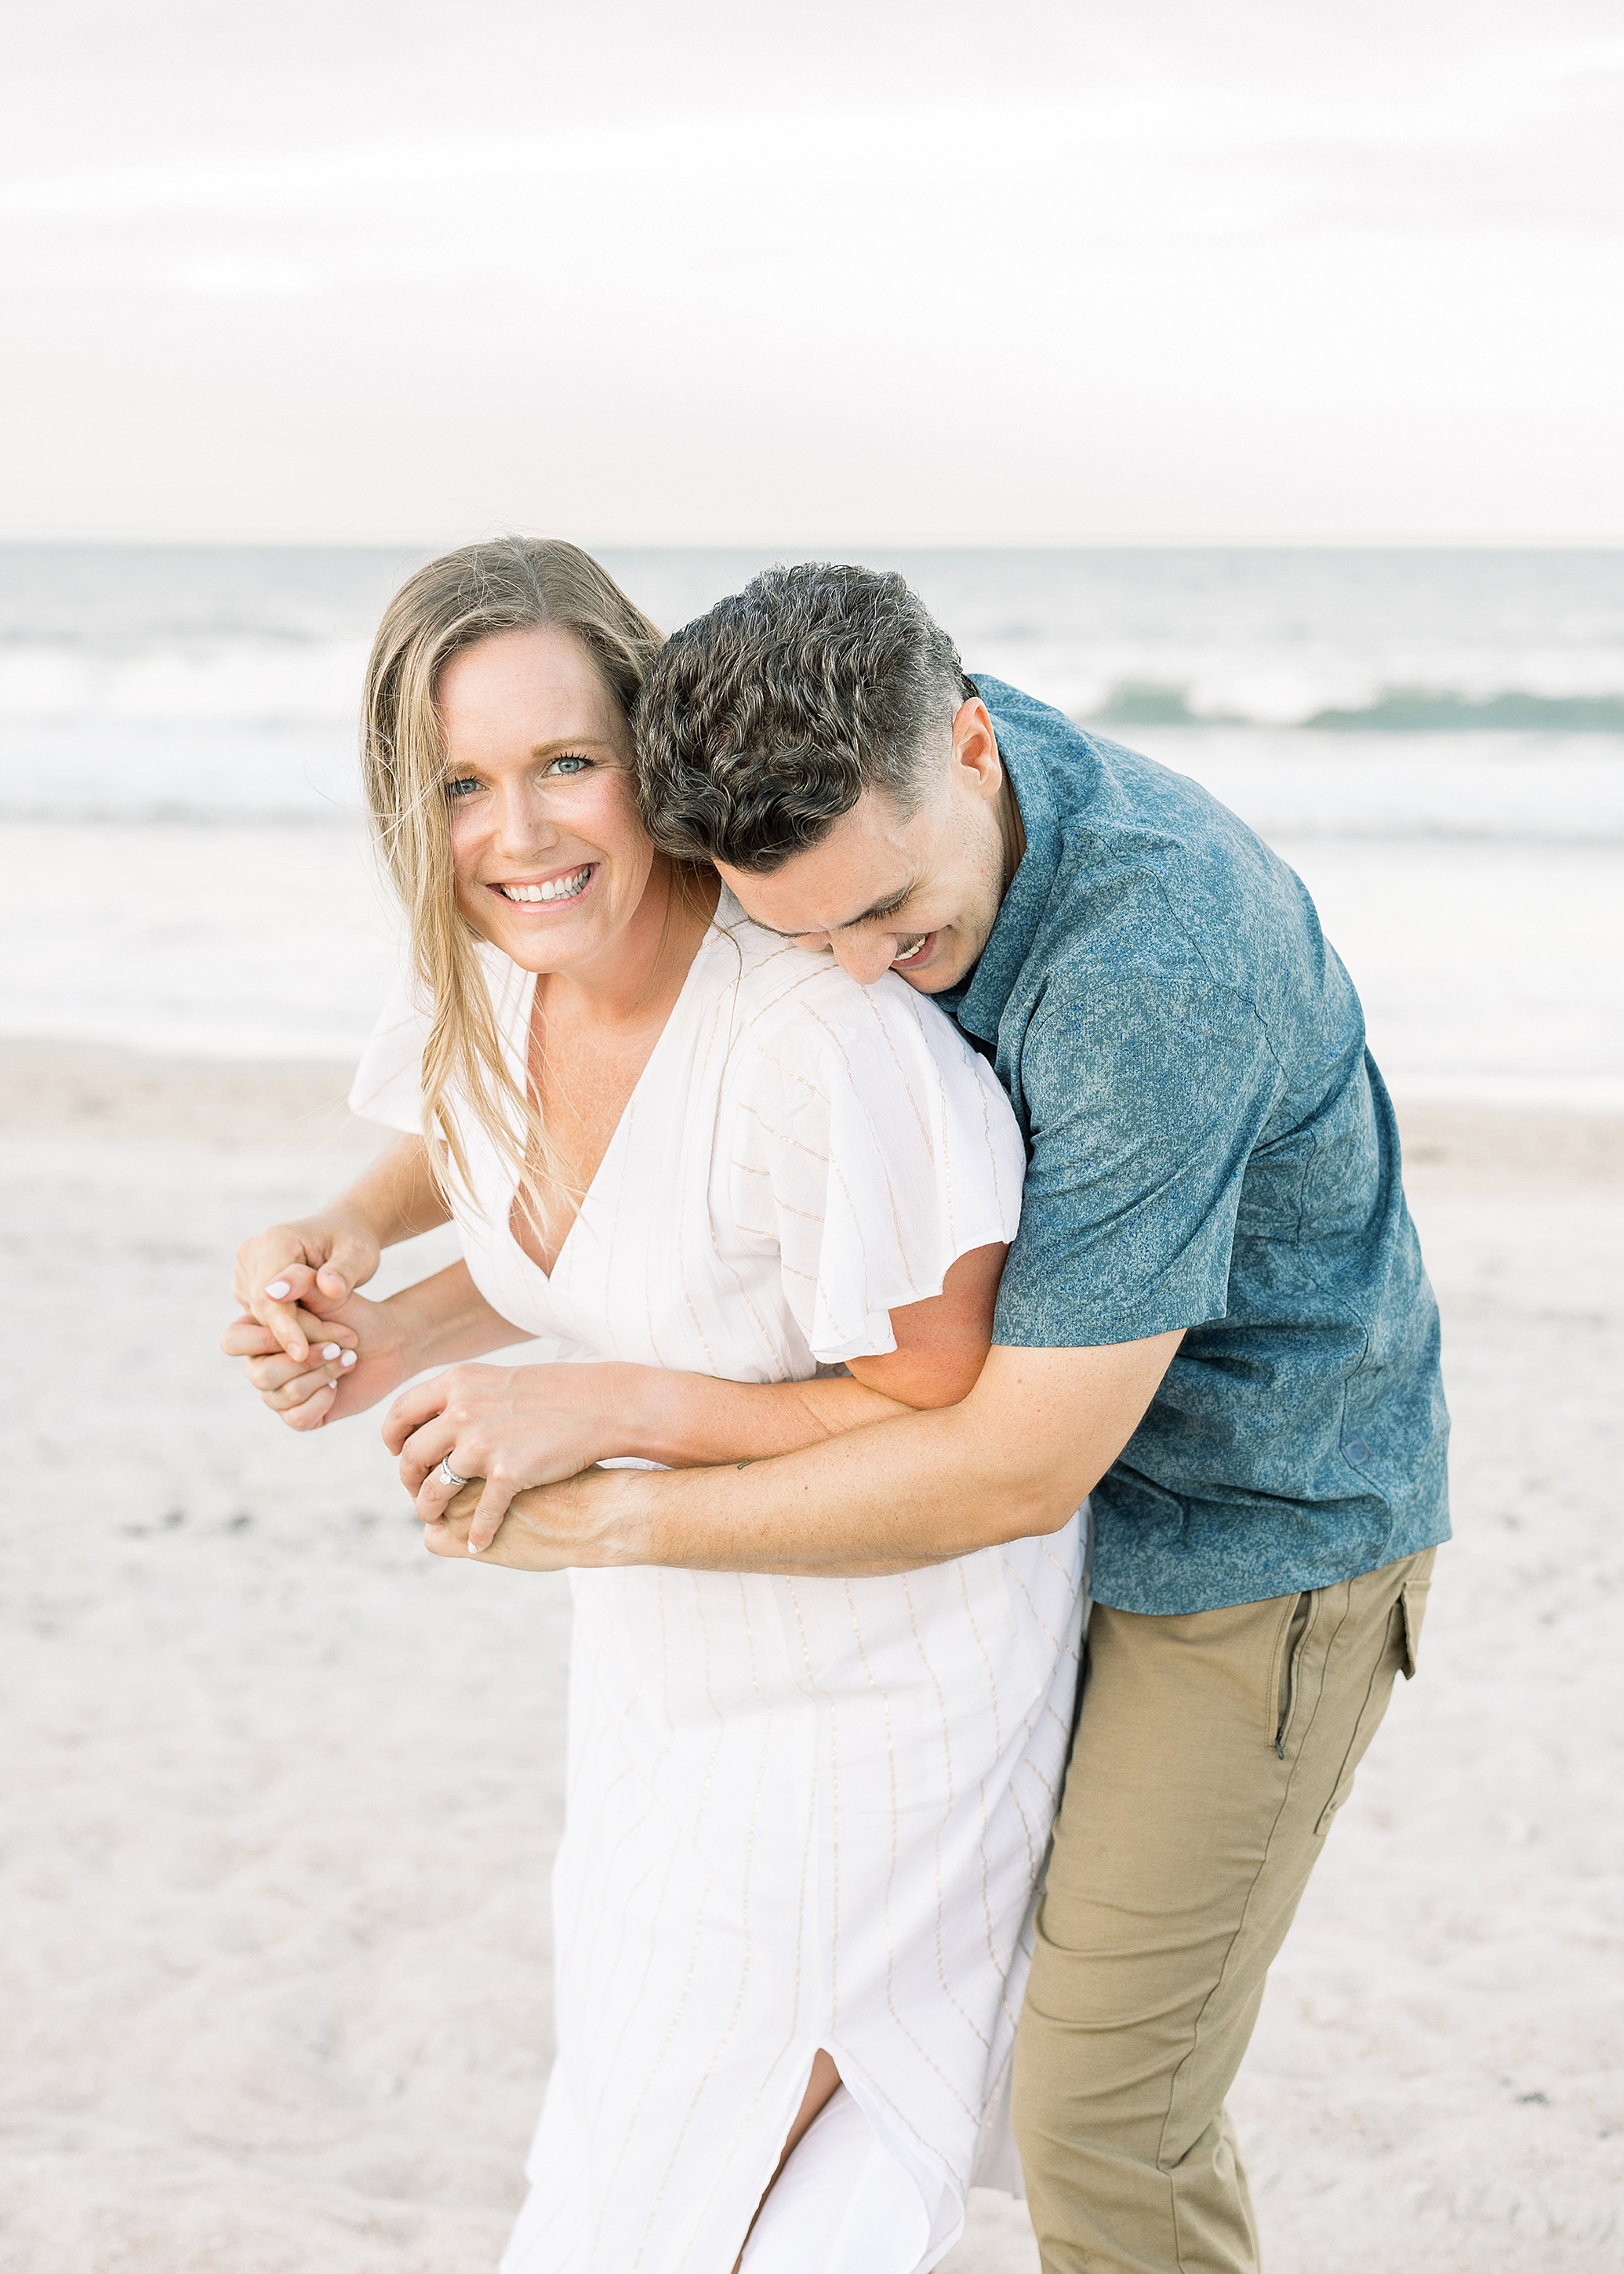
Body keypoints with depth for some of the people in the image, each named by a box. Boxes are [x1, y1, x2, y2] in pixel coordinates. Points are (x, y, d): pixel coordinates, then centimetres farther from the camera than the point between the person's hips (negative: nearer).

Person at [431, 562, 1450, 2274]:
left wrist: (610, 1519, -24)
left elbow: (1026, 1462, -31)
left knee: (1100, 2119, -1)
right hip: (1072, 1515, 8)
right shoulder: (854, 802, -12)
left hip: (1261, 1542, -8)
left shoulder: (1162, 963, -37)